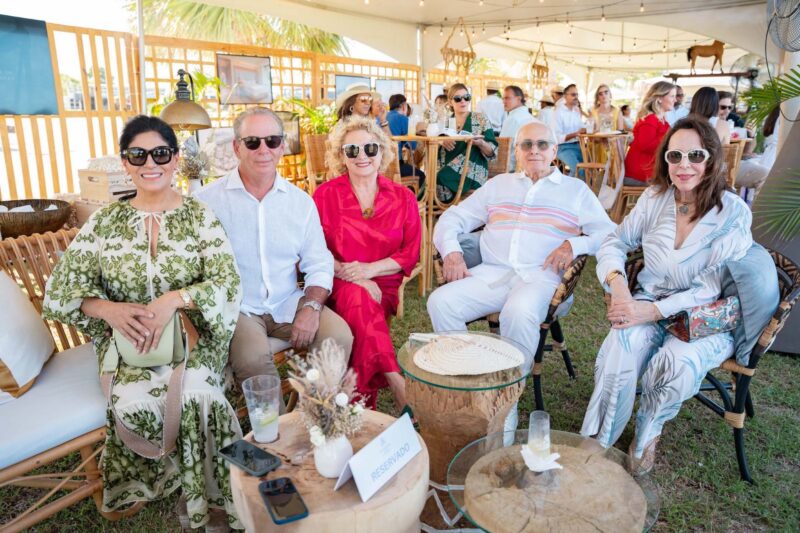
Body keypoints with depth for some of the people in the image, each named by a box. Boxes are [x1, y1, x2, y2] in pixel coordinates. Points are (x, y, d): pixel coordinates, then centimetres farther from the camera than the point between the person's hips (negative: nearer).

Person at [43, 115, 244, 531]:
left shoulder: (198, 215, -1)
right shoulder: (105, 221, 4)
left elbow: (228, 282, -10)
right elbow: (59, 289, 0)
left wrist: (174, 299, -27)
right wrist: (109, 309, -20)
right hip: (127, 339, 2)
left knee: (195, 391, -32)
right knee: (133, 402, -28)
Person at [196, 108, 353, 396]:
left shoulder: (301, 201, 6)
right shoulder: (208, 199, -3)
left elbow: (319, 266, 7)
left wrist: (310, 306, -11)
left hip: (288, 304, 3)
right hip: (236, 308, -3)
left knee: (340, 336, -19)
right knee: (253, 357, -31)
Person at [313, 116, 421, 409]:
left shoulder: (403, 198, 11)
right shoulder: (325, 195, 8)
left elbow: (411, 253, 6)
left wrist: (370, 269, -13)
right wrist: (349, 274, -15)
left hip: (384, 286, 1)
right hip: (340, 286, -1)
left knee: (358, 302, -34)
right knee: (358, 298, -36)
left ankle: (362, 405, -30)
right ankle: (401, 391, -41)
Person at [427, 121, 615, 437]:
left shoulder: (576, 190, 18)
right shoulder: (498, 185, 25)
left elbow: (610, 234, 9)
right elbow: (453, 219, 21)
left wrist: (575, 245, -11)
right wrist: (451, 251, 0)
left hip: (540, 277, -3)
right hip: (490, 274, 3)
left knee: (519, 313, -37)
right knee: (441, 302, -24)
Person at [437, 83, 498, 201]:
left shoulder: (480, 120, 7)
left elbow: (492, 152, 2)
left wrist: (480, 143, -19)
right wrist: (441, 141, -9)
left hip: (471, 174, -3)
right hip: (445, 172, 3)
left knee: (441, 180, -30)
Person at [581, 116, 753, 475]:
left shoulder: (733, 212, -10)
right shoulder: (655, 198, 0)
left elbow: (712, 287, -15)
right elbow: (616, 242, 7)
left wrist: (655, 311, -26)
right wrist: (616, 281, -15)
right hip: (648, 304, 2)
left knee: (680, 360, -35)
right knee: (622, 345, -32)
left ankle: (647, 432, -3)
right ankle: (595, 443, -17)